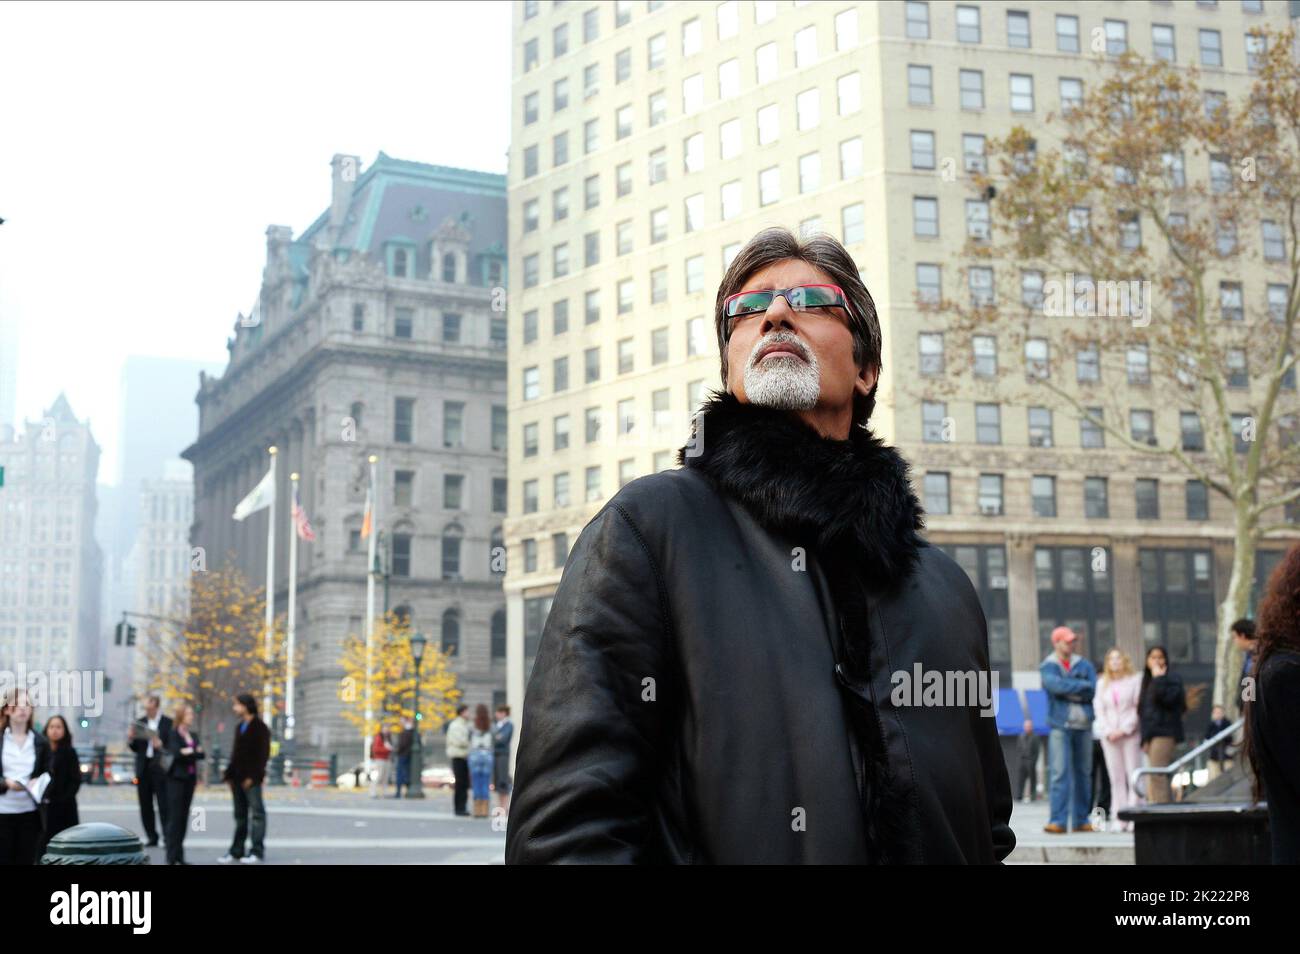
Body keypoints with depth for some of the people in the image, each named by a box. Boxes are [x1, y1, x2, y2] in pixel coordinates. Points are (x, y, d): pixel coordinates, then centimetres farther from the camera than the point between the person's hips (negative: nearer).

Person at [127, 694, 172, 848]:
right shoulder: (140, 722, 11)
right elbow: (135, 748, 13)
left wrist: (161, 745, -21)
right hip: (143, 767, 4)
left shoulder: (168, 723, -1)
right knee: (145, 805, 6)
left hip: (160, 767, -4)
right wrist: (130, 739, -6)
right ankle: (152, 838, 14)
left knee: (163, 805, -7)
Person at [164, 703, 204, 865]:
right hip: (177, 778, -6)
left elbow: (201, 754, 5)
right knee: (175, 816, -8)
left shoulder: (193, 735, 16)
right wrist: (194, 752, -10)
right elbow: (175, 753, -18)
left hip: (190, 778, 6)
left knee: (184, 816, 6)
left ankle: (179, 855, 9)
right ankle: (172, 856, -8)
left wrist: (188, 752, -11)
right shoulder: (173, 734, -3)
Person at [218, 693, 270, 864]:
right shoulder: (239, 727, 18)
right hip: (237, 778, 8)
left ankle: (257, 851, -3)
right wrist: (229, 774, 13)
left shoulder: (259, 727, -6)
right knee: (240, 814, 10)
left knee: (257, 812, -4)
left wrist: (252, 776, -18)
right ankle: (236, 851, 14)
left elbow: (263, 754, -12)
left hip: (251, 779, -8)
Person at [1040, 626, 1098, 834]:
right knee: (1060, 772, -10)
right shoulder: (1048, 666, 4)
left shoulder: (1084, 664, 13)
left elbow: (1093, 691, -1)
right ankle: (1058, 820, -11)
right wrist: (1082, 686, -9)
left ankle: (1081, 819, 13)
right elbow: (1056, 685, -16)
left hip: (1084, 725, 4)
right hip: (1060, 725, -4)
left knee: (1083, 773, 6)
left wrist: (1068, 690, -9)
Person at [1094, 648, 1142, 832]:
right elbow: (1099, 710, 11)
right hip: (1109, 735, 3)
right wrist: (1108, 731, -3)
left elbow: (1138, 707, -3)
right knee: (1116, 777, 2)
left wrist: (1124, 729, -10)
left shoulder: (1135, 680, 3)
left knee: (1134, 775, -6)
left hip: (1130, 733, -3)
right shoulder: (1102, 683, 15)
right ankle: (1120, 819, 3)